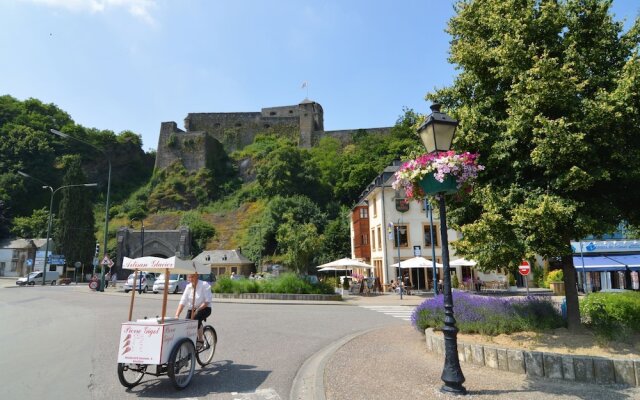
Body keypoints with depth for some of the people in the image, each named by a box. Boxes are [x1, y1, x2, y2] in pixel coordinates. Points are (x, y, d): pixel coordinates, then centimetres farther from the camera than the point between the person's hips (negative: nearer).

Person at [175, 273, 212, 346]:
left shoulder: (204, 285, -14)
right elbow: (182, 302, -7)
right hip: (191, 309, 5)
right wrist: (177, 315, -18)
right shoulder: (188, 287, -1)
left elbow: (207, 301, -18)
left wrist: (197, 310, -28)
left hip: (204, 308, -4)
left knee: (196, 318, -33)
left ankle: (200, 340, -15)